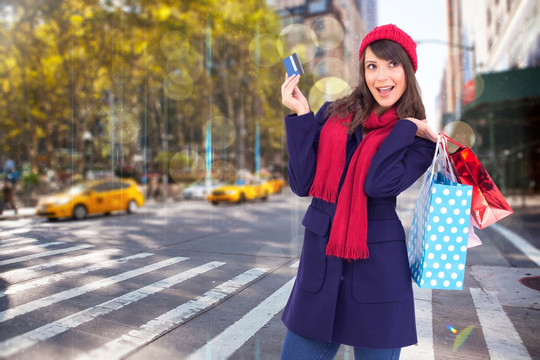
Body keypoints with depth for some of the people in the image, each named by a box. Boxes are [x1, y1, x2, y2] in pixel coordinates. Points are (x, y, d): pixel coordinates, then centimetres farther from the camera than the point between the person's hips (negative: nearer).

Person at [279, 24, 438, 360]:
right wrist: (301, 115, -8)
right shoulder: (332, 115, 4)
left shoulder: (420, 136, 1)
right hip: (319, 260, 2)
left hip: (378, 268, -1)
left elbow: (379, 184, -19)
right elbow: (303, 184, -5)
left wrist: (406, 127, -9)